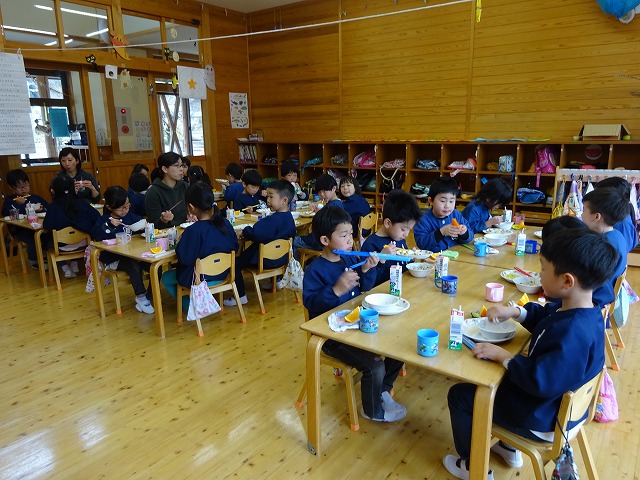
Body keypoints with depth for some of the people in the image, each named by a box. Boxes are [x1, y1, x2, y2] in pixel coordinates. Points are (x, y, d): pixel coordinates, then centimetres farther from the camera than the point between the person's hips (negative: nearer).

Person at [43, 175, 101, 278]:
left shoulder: (53, 207, -10)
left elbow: (47, 226, -17)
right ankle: (74, 263, 31)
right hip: (84, 244, 3)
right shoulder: (82, 203, -5)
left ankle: (65, 267, 18)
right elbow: (97, 219, -8)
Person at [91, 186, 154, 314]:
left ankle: (148, 298, -4)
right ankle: (141, 297, -14)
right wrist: (109, 225, -30)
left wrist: (144, 226, -6)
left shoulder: (131, 216, 8)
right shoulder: (104, 220, -3)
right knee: (134, 266, -34)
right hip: (113, 259, -4)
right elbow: (95, 236, -18)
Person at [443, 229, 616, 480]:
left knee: (459, 395, 1)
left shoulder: (572, 333, -38)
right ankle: (509, 447, 42)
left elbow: (541, 381, -36)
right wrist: (515, 312, -4)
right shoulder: (583, 311, -8)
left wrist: (503, 356, -24)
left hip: (543, 423, -9)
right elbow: (545, 314, 11)